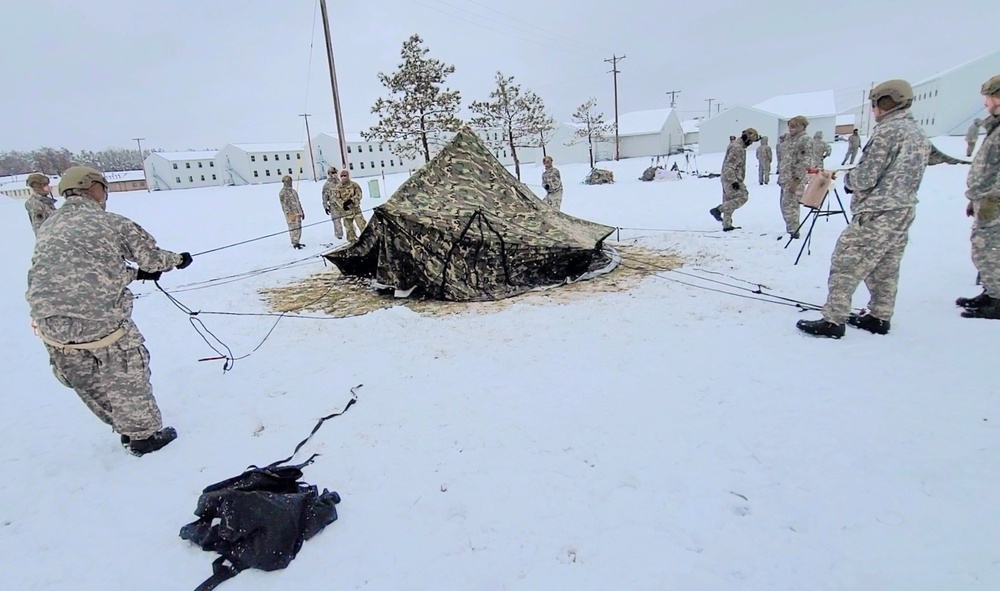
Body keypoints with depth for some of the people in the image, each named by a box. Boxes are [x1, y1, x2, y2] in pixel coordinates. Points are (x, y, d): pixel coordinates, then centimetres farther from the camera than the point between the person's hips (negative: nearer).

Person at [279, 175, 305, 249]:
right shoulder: (282, 192, -7)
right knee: (293, 228, -8)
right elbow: (284, 204, -13)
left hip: (298, 213, 8)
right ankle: (294, 244, -2)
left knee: (299, 228, 11)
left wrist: (302, 212, 22)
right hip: (291, 214, -8)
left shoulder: (293, 191, 19)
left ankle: (297, 242, 20)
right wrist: (289, 214, -19)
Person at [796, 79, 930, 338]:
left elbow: (864, 178, -17)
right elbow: (901, 177, 17)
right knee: (886, 270, 15)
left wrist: (847, 179, 4)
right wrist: (853, 178, 16)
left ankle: (833, 320, -5)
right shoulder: (920, 136, 15)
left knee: (845, 266, -6)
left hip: (875, 215, -9)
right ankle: (879, 317, 24)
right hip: (903, 213, 9)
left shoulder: (887, 131, -13)